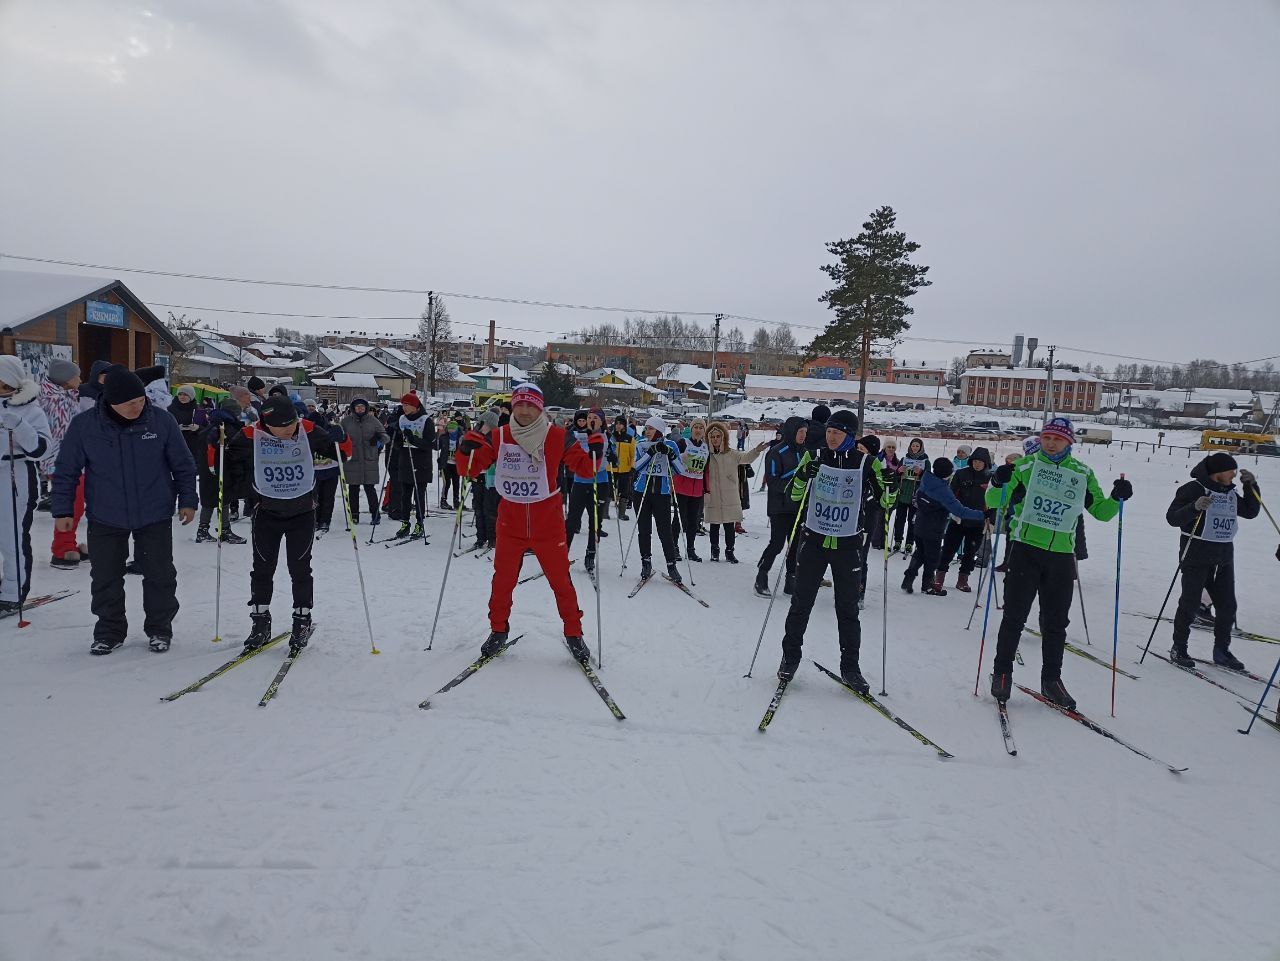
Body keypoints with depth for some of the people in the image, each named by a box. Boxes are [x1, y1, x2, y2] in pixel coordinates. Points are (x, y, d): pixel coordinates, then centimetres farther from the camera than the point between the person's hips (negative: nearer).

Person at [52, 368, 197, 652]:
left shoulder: (162, 421, -10)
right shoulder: (84, 425, -9)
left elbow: (183, 465, 0)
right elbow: (66, 471, 1)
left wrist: (187, 500, 1)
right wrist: (63, 510, 1)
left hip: (155, 516, 0)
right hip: (105, 519, 1)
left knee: (160, 575, 7)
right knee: (105, 578, 9)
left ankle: (159, 628, 24)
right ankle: (109, 631, 27)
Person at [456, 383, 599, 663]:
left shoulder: (558, 436, -7)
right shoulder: (498, 437, -4)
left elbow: (584, 469, -4)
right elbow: (470, 468, -2)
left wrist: (595, 450, -23)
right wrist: (467, 448, -21)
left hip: (548, 523, -1)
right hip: (510, 523, 2)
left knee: (560, 580, 5)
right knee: (502, 580, 13)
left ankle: (573, 634, 22)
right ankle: (498, 631, 33)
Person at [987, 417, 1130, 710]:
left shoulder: (1083, 473, 8)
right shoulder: (1026, 466, 0)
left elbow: (1101, 511, 14)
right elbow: (994, 502, -2)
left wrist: (1116, 498, -5)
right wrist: (1000, 484, -23)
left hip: (1062, 555, 3)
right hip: (1026, 550, -3)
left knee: (1056, 622, 10)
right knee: (1014, 616, 0)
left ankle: (1051, 679, 23)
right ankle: (1002, 673, 12)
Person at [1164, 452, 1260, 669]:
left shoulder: (1229, 492, 13)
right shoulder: (1194, 489, -10)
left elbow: (1250, 512, 21)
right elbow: (1172, 517, -15)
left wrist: (1251, 486, 9)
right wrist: (1195, 507, -33)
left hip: (1224, 558, 7)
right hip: (1197, 557, -7)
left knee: (1227, 606, 8)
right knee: (1190, 605, -1)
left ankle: (1221, 651, 22)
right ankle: (1178, 649, 10)